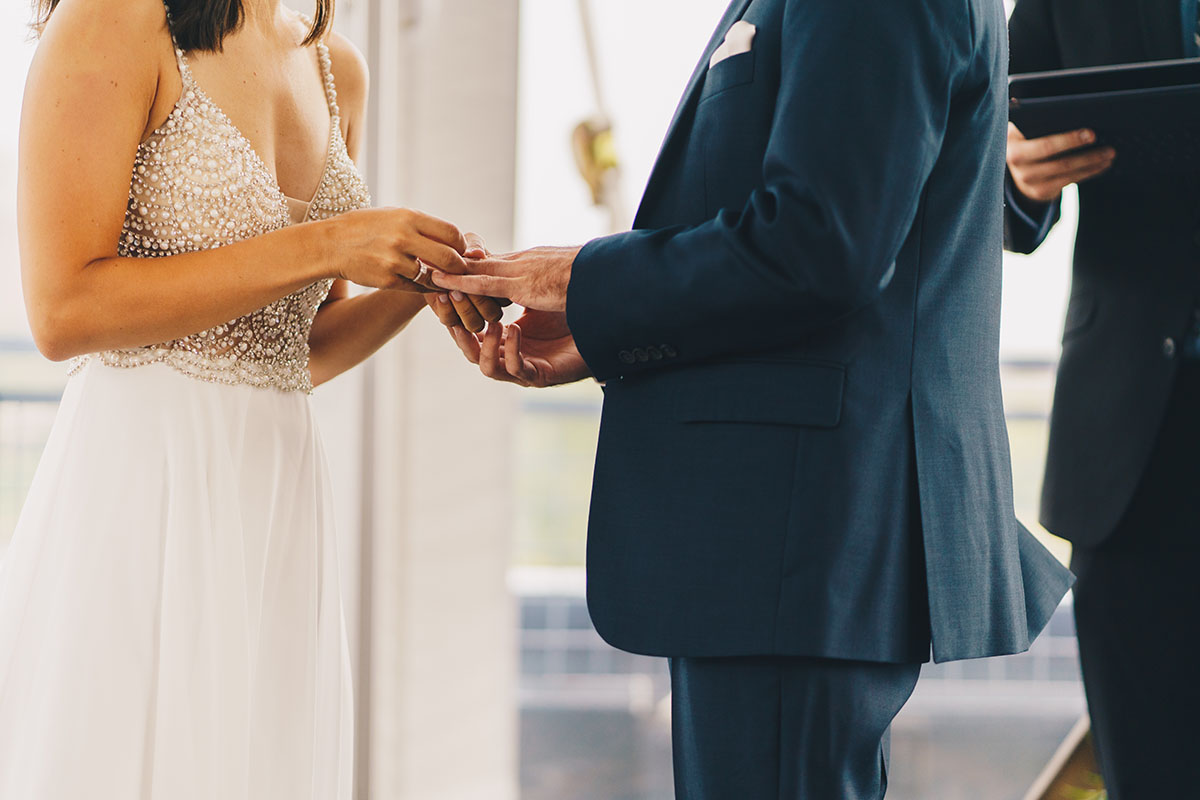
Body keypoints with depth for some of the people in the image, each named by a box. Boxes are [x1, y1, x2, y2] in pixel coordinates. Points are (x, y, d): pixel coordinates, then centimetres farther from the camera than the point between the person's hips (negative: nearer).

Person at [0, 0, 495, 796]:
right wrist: (321, 247, -16)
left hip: (277, 506, 6)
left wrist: (418, 279, 0)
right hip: (140, 484, -6)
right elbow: (64, 312, -16)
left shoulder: (337, 70, 14)